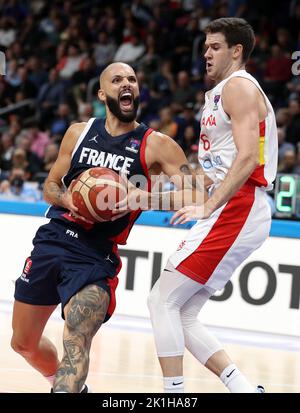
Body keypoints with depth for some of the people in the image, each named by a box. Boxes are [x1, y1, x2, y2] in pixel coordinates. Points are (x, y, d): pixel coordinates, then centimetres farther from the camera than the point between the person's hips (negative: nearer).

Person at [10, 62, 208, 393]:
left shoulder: (155, 145, -3)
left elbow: (194, 193, -12)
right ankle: (68, 386, 39)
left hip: (96, 256, -5)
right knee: (23, 343, 16)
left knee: (76, 343, -26)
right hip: (51, 241, 5)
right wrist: (67, 199, -8)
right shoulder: (79, 133, 9)